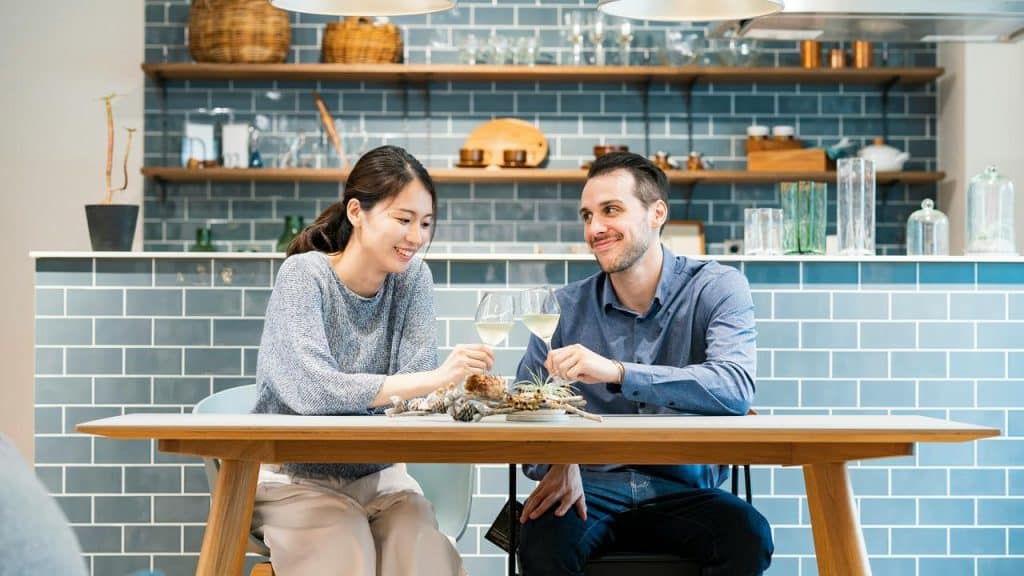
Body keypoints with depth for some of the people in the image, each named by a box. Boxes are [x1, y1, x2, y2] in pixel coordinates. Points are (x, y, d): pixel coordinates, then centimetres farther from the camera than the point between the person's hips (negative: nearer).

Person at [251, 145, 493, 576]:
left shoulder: (412, 278, 0)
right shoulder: (304, 275, -14)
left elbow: (413, 384, -9)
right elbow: (313, 391, -30)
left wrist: (461, 388, -33)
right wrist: (436, 379, -38)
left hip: (376, 474, 4)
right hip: (296, 477, -4)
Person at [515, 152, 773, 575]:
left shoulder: (717, 289, -2)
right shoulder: (566, 307, 6)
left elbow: (736, 388, -19)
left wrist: (617, 372, -30)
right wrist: (558, 463, -20)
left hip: (684, 494, 0)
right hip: (591, 494, 0)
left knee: (749, 536, -31)